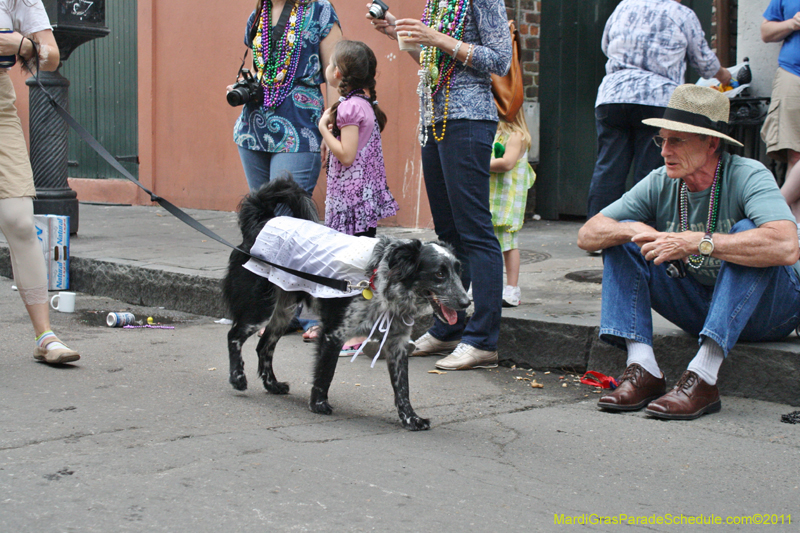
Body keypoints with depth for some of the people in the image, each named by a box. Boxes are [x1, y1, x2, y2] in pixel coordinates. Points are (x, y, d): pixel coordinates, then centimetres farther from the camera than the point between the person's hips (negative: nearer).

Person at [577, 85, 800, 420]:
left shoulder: (748, 176, -21)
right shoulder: (660, 184, -5)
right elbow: (587, 235, -6)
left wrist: (696, 242, -38)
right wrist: (633, 230, -27)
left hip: (767, 309, -5)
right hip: (699, 306, 5)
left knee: (746, 231, -32)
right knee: (621, 238, -7)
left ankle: (702, 377, -39)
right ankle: (644, 370, -22)